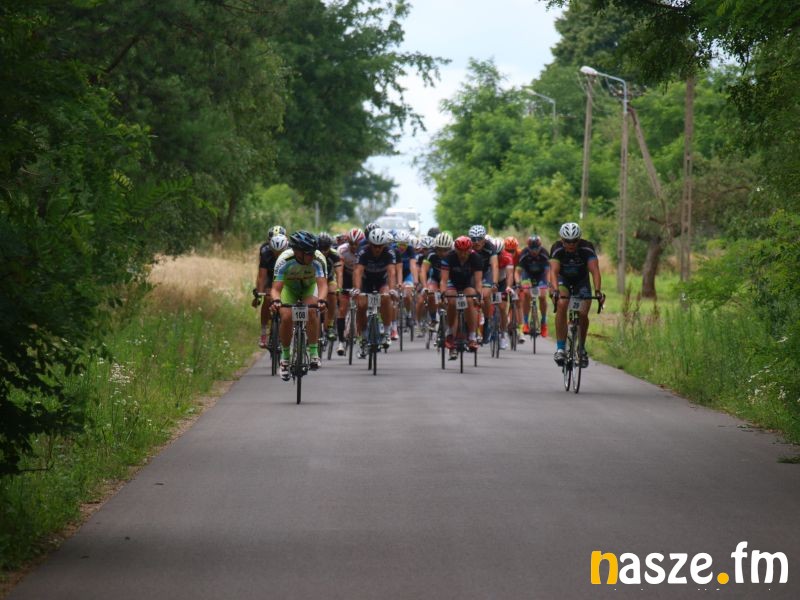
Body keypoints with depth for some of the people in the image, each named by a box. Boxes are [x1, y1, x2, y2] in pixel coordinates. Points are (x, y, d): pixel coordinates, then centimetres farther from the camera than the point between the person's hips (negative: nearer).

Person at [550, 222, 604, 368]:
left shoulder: (587, 248, -28)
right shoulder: (557, 249, -27)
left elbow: (594, 270, -36)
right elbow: (554, 271, -38)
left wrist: (597, 291, -52)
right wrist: (556, 290, -55)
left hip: (581, 281, 1)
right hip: (563, 280, -1)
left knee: (583, 314, -15)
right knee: (562, 305, -29)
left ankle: (581, 348, 11)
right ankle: (560, 348, -26)